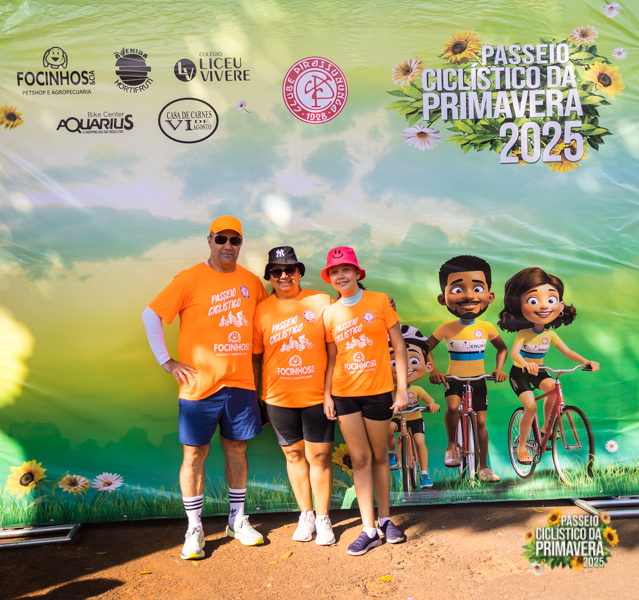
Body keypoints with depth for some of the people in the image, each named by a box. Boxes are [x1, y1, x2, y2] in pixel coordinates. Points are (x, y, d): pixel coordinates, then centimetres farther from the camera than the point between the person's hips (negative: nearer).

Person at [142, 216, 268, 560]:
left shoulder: (251, 282, 7)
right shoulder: (190, 279, -5)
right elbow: (151, 315, -4)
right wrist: (167, 362, -7)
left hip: (241, 382, 4)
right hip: (199, 385, -3)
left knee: (237, 449, 13)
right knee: (194, 454, 5)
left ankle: (237, 520, 29)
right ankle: (194, 529, 21)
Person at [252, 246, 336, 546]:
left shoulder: (321, 301, -2)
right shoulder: (262, 310, 1)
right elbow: (255, 356, 7)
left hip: (317, 395, -1)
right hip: (278, 397, 2)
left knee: (319, 456, 5)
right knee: (294, 455, 14)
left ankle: (323, 518, 24)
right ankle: (306, 515, 32)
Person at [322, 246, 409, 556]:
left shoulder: (379, 301, -4)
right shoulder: (330, 313, 4)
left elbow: (398, 346, -3)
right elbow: (332, 358, 8)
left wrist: (402, 388, -7)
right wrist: (326, 395, 1)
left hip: (378, 391, -2)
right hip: (344, 393, 2)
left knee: (379, 457, 11)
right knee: (360, 458, 6)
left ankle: (385, 520, 29)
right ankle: (369, 530, 14)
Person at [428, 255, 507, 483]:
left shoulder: (487, 327, -5)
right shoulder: (446, 328, -10)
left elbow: (502, 348, 11)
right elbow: (425, 349, -3)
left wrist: (499, 369, -4)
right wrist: (433, 371, -15)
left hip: (478, 380, 2)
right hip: (454, 379, -2)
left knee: (481, 422, 4)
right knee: (452, 407, -30)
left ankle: (483, 467, 19)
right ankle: (452, 446, -6)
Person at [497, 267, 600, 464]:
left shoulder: (550, 334, -3)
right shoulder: (524, 333, -19)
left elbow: (567, 351, -8)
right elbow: (514, 352, -34)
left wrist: (586, 361, -26)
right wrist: (525, 363, -56)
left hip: (537, 372, 5)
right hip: (520, 372, -5)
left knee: (554, 389, -23)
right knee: (531, 407, -21)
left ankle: (545, 428, -1)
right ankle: (521, 447, -3)